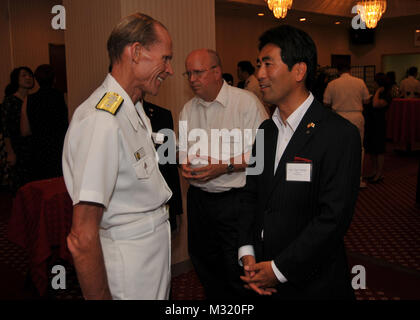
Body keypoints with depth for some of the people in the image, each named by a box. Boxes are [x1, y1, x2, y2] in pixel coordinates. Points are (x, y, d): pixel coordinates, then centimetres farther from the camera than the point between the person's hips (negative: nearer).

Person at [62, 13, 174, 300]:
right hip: (129, 265, -9)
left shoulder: (135, 110, 6)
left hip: (155, 249, 9)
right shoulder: (102, 120, -26)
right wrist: (101, 296, -18)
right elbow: (82, 238, -26)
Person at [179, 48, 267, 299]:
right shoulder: (188, 109, 10)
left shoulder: (246, 102, -10)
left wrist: (225, 167, -22)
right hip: (198, 198, 6)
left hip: (234, 200, -6)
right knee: (203, 262, 18)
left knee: (237, 269, 3)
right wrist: (184, 164, -3)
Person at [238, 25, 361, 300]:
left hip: (312, 284, -6)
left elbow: (333, 218, -21)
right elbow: (251, 195, 7)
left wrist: (280, 269, -18)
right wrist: (247, 252, -6)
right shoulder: (265, 130, 6)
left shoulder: (340, 135, -17)